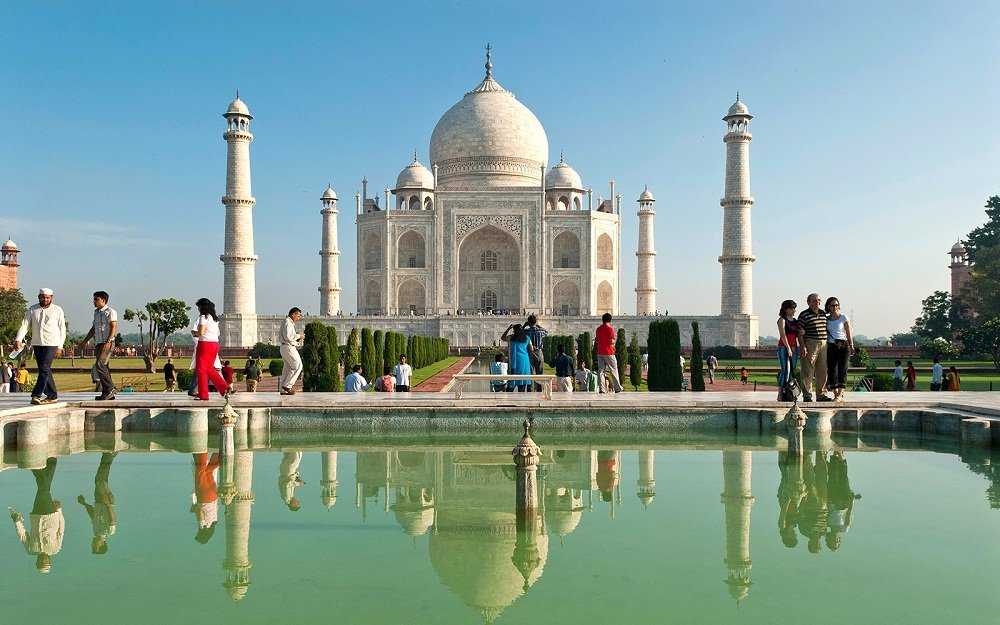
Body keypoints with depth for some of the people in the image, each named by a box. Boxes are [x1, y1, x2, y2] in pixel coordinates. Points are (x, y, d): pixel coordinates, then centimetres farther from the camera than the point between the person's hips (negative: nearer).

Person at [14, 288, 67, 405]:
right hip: (37, 344, 4)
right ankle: (52, 396, 12)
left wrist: (60, 347, -2)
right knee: (45, 370, 7)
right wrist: (18, 339, -15)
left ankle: (36, 395, -14)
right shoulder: (32, 310, 6)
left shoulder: (57, 310, 0)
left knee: (44, 369, -14)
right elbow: (24, 325, 0)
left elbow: (62, 329, 3)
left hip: (51, 344, -4)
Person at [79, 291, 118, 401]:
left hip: (107, 343, -9)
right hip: (98, 343, 9)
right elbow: (93, 329, 26)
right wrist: (85, 341, 24)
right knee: (103, 367, 7)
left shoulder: (110, 312, -6)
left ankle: (110, 388, -11)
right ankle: (107, 393, 9)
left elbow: (114, 327, -14)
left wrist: (108, 342, -24)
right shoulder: (96, 312, 19)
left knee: (99, 365, -18)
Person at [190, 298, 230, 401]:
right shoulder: (215, 318, 14)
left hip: (205, 344, -8)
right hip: (215, 344, 8)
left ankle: (203, 394, 5)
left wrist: (194, 333, 3)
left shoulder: (203, 317, -10)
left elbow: (201, 332, -18)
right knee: (209, 369, 16)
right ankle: (225, 388, 4)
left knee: (201, 369, 2)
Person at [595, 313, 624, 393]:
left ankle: (602, 389, -3)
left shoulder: (598, 329, 10)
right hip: (608, 352, -5)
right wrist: (614, 342, 5)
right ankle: (617, 388, 9)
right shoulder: (610, 329, -10)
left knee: (601, 370, 3)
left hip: (600, 353, 5)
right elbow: (612, 341, -16)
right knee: (614, 370, 5)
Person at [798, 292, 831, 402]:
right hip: (810, 344, -6)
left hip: (823, 344, 6)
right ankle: (807, 396, 0)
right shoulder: (804, 315, -4)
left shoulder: (823, 313, 16)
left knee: (822, 371, 9)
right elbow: (800, 332, -8)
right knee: (808, 371, -4)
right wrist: (802, 346, -16)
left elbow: (826, 329, 23)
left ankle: (821, 394, 18)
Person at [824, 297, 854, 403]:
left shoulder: (843, 317, 3)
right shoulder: (826, 319, 9)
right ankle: (836, 394, 4)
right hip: (830, 347, 3)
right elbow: (824, 334, 9)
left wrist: (851, 346, 1)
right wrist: (824, 347, 3)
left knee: (842, 370, -11)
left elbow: (849, 332, 5)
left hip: (843, 345, -3)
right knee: (832, 371, -2)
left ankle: (840, 394, -18)